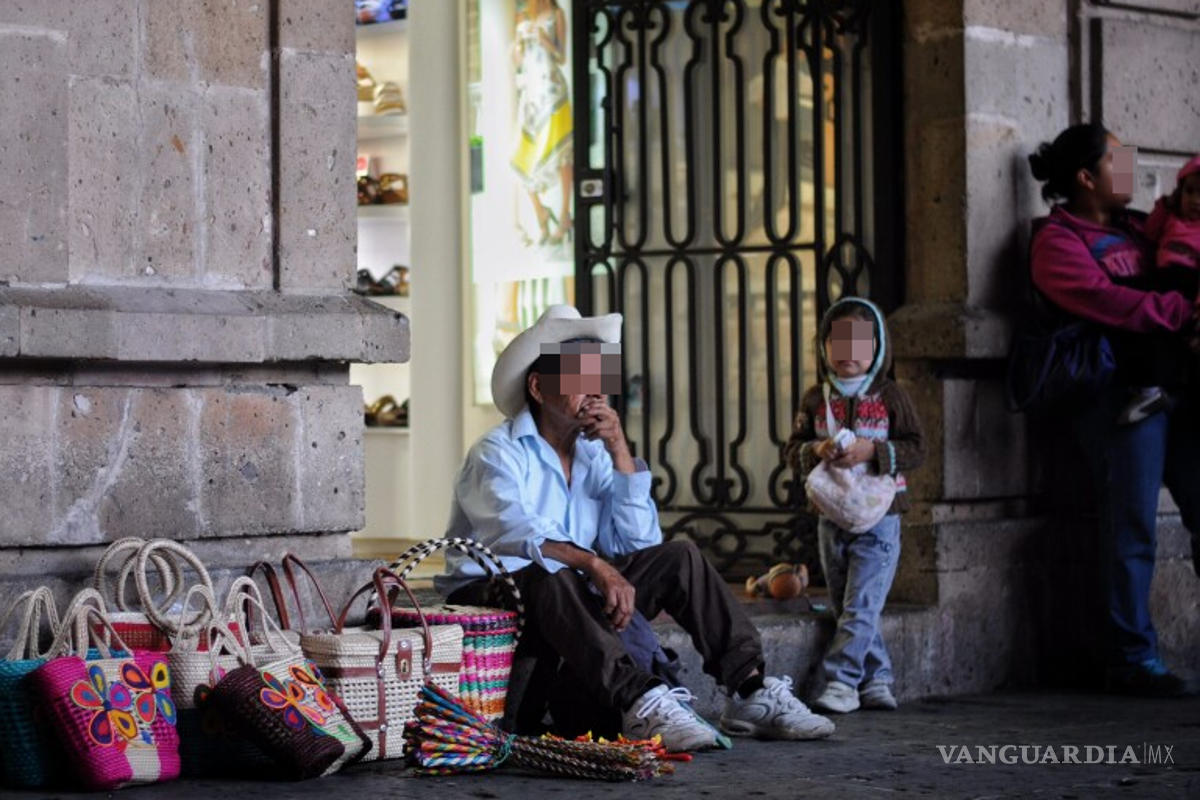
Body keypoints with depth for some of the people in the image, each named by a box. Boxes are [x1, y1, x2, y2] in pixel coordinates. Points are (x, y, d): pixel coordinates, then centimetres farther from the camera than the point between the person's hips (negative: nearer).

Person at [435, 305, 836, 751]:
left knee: (679, 559, -5)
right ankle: (641, 706, -51)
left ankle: (750, 692, -16)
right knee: (550, 579, -39)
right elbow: (516, 534, -31)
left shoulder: (593, 454, 10)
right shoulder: (498, 454, -11)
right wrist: (595, 565, -44)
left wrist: (620, 454, -7)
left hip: (574, 592, 7)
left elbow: (641, 542, 1)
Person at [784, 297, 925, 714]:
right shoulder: (815, 398, 7)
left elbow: (916, 448, -5)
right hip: (831, 515, 4)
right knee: (846, 607, 8)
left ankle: (841, 680, -12)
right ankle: (876, 679, 16)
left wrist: (872, 450, -18)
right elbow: (793, 449, 7)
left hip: (878, 514, -4)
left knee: (860, 606, -10)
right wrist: (816, 451, -14)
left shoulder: (889, 396, -2)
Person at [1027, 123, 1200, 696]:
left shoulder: (1133, 229, 22)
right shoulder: (1056, 241, -2)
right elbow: (1106, 303, -16)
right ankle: (1132, 661, 1)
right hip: (1120, 391, -7)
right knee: (1132, 531, -6)